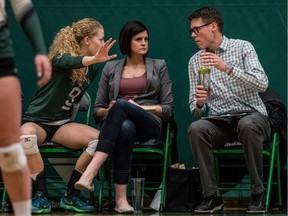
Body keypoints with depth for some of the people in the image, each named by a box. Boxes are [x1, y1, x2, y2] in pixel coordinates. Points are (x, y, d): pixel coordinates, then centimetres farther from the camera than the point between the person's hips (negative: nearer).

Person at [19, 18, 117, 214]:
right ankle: (40, 196, -29)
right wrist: (95, 59, -58)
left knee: (100, 138, -23)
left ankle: (71, 195, -12)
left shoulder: (93, 69, 6)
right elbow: (69, 62, -40)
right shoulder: (61, 57, -14)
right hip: (37, 121, -6)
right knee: (27, 135, -42)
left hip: (62, 123, 6)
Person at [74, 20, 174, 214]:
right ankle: (121, 199, -50)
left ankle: (90, 173, -52)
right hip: (118, 123, 1)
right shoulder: (111, 68, 20)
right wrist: (109, 111, -5)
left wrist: (141, 107, -4)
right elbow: (97, 111, 19)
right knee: (126, 128, -41)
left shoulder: (159, 66, 18)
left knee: (121, 105, -37)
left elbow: (168, 108, 11)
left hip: (150, 124, -1)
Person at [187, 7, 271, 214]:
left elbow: (262, 84, -16)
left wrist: (227, 68, -27)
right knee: (196, 128, -29)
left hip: (251, 116, -3)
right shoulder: (195, 61, 12)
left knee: (247, 125, -38)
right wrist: (199, 103, -14)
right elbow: (196, 110, 11)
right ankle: (212, 196, -23)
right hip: (219, 121, 3)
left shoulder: (243, 47, 0)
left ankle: (258, 194, -26)